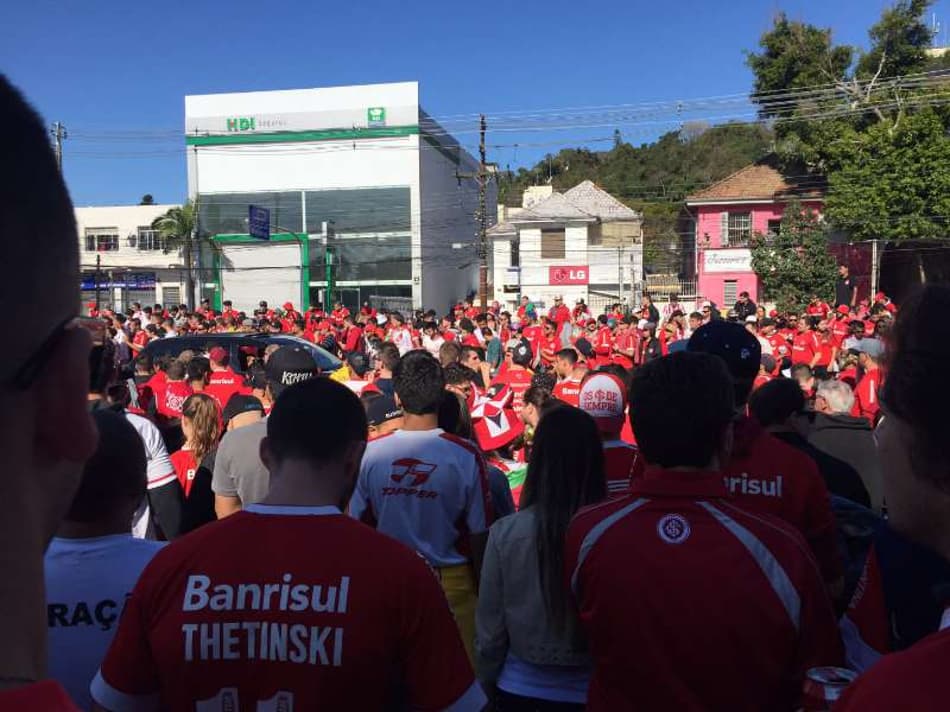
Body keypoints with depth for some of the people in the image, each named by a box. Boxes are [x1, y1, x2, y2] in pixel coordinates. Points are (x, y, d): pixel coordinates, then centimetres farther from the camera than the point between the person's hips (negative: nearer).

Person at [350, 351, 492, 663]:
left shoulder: (370, 453, -12)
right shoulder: (466, 455, -16)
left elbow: (359, 527, -2)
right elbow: (478, 533, -9)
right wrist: (481, 588, 6)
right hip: (452, 581, -2)